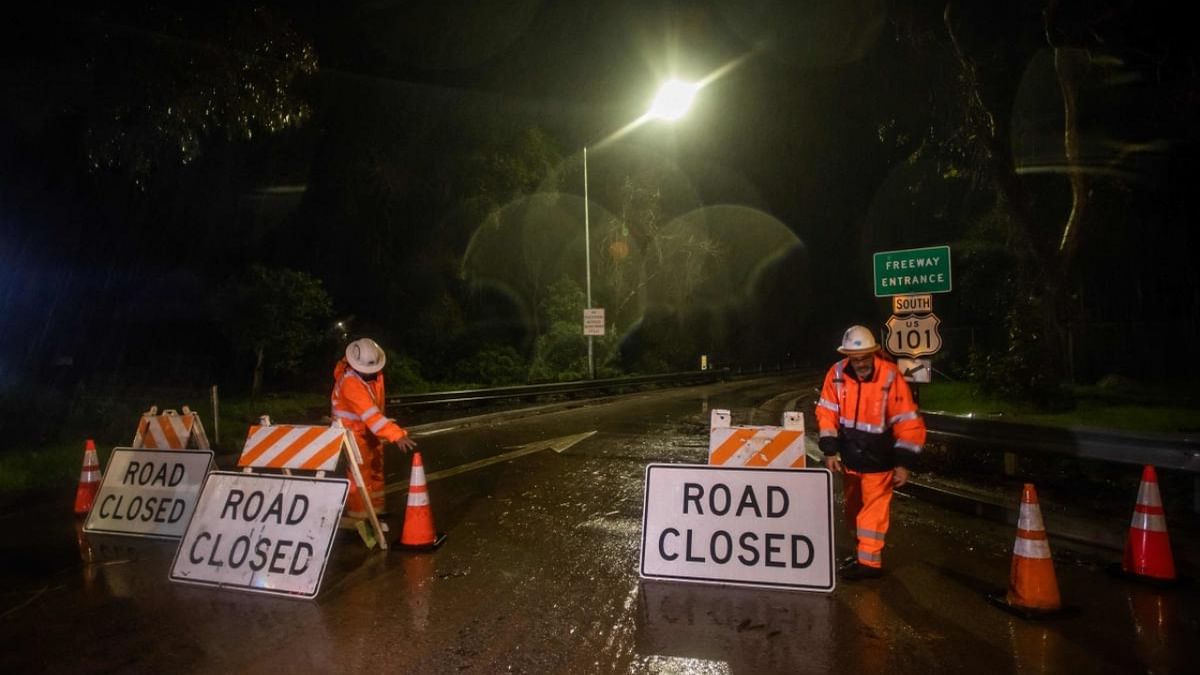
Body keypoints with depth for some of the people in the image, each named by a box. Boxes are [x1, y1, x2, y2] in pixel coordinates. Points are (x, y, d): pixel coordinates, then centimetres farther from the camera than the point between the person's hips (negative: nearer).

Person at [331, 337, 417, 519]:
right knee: (361, 472, -8)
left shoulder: (376, 373, -9)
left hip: (370, 429, 8)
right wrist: (397, 435, -47)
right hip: (352, 429, -8)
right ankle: (360, 515, 0)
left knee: (376, 467, 16)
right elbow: (370, 413, -41)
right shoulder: (350, 382, -32)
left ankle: (375, 508, 29)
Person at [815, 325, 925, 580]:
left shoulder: (891, 377, -21)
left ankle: (869, 561, 12)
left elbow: (908, 422, -17)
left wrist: (903, 462, -17)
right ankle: (864, 552, 36)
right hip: (850, 456, 5)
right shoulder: (837, 374, -9)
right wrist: (830, 451, -8)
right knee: (853, 507, 18)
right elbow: (827, 413, -3)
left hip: (878, 459, -5)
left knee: (874, 508, 0)